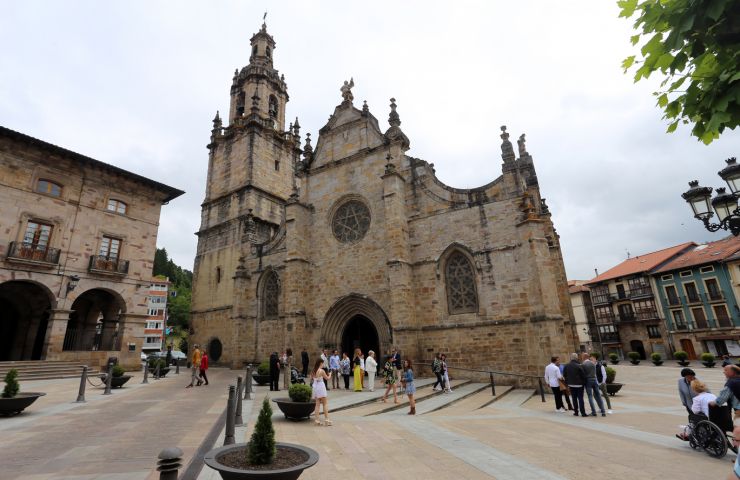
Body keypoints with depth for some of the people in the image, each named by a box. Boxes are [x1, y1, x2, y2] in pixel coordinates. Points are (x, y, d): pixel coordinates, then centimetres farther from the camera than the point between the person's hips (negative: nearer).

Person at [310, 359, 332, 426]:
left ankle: (317, 419, 11)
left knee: (317, 404, 12)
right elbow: (327, 378, -2)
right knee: (325, 403, 2)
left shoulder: (313, 371, 5)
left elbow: (311, 379, 10)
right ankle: (326, 419, 0)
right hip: (321, 387, -6)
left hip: (315, 387, 6)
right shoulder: (321, 371, -13)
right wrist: (330, 375, 18)